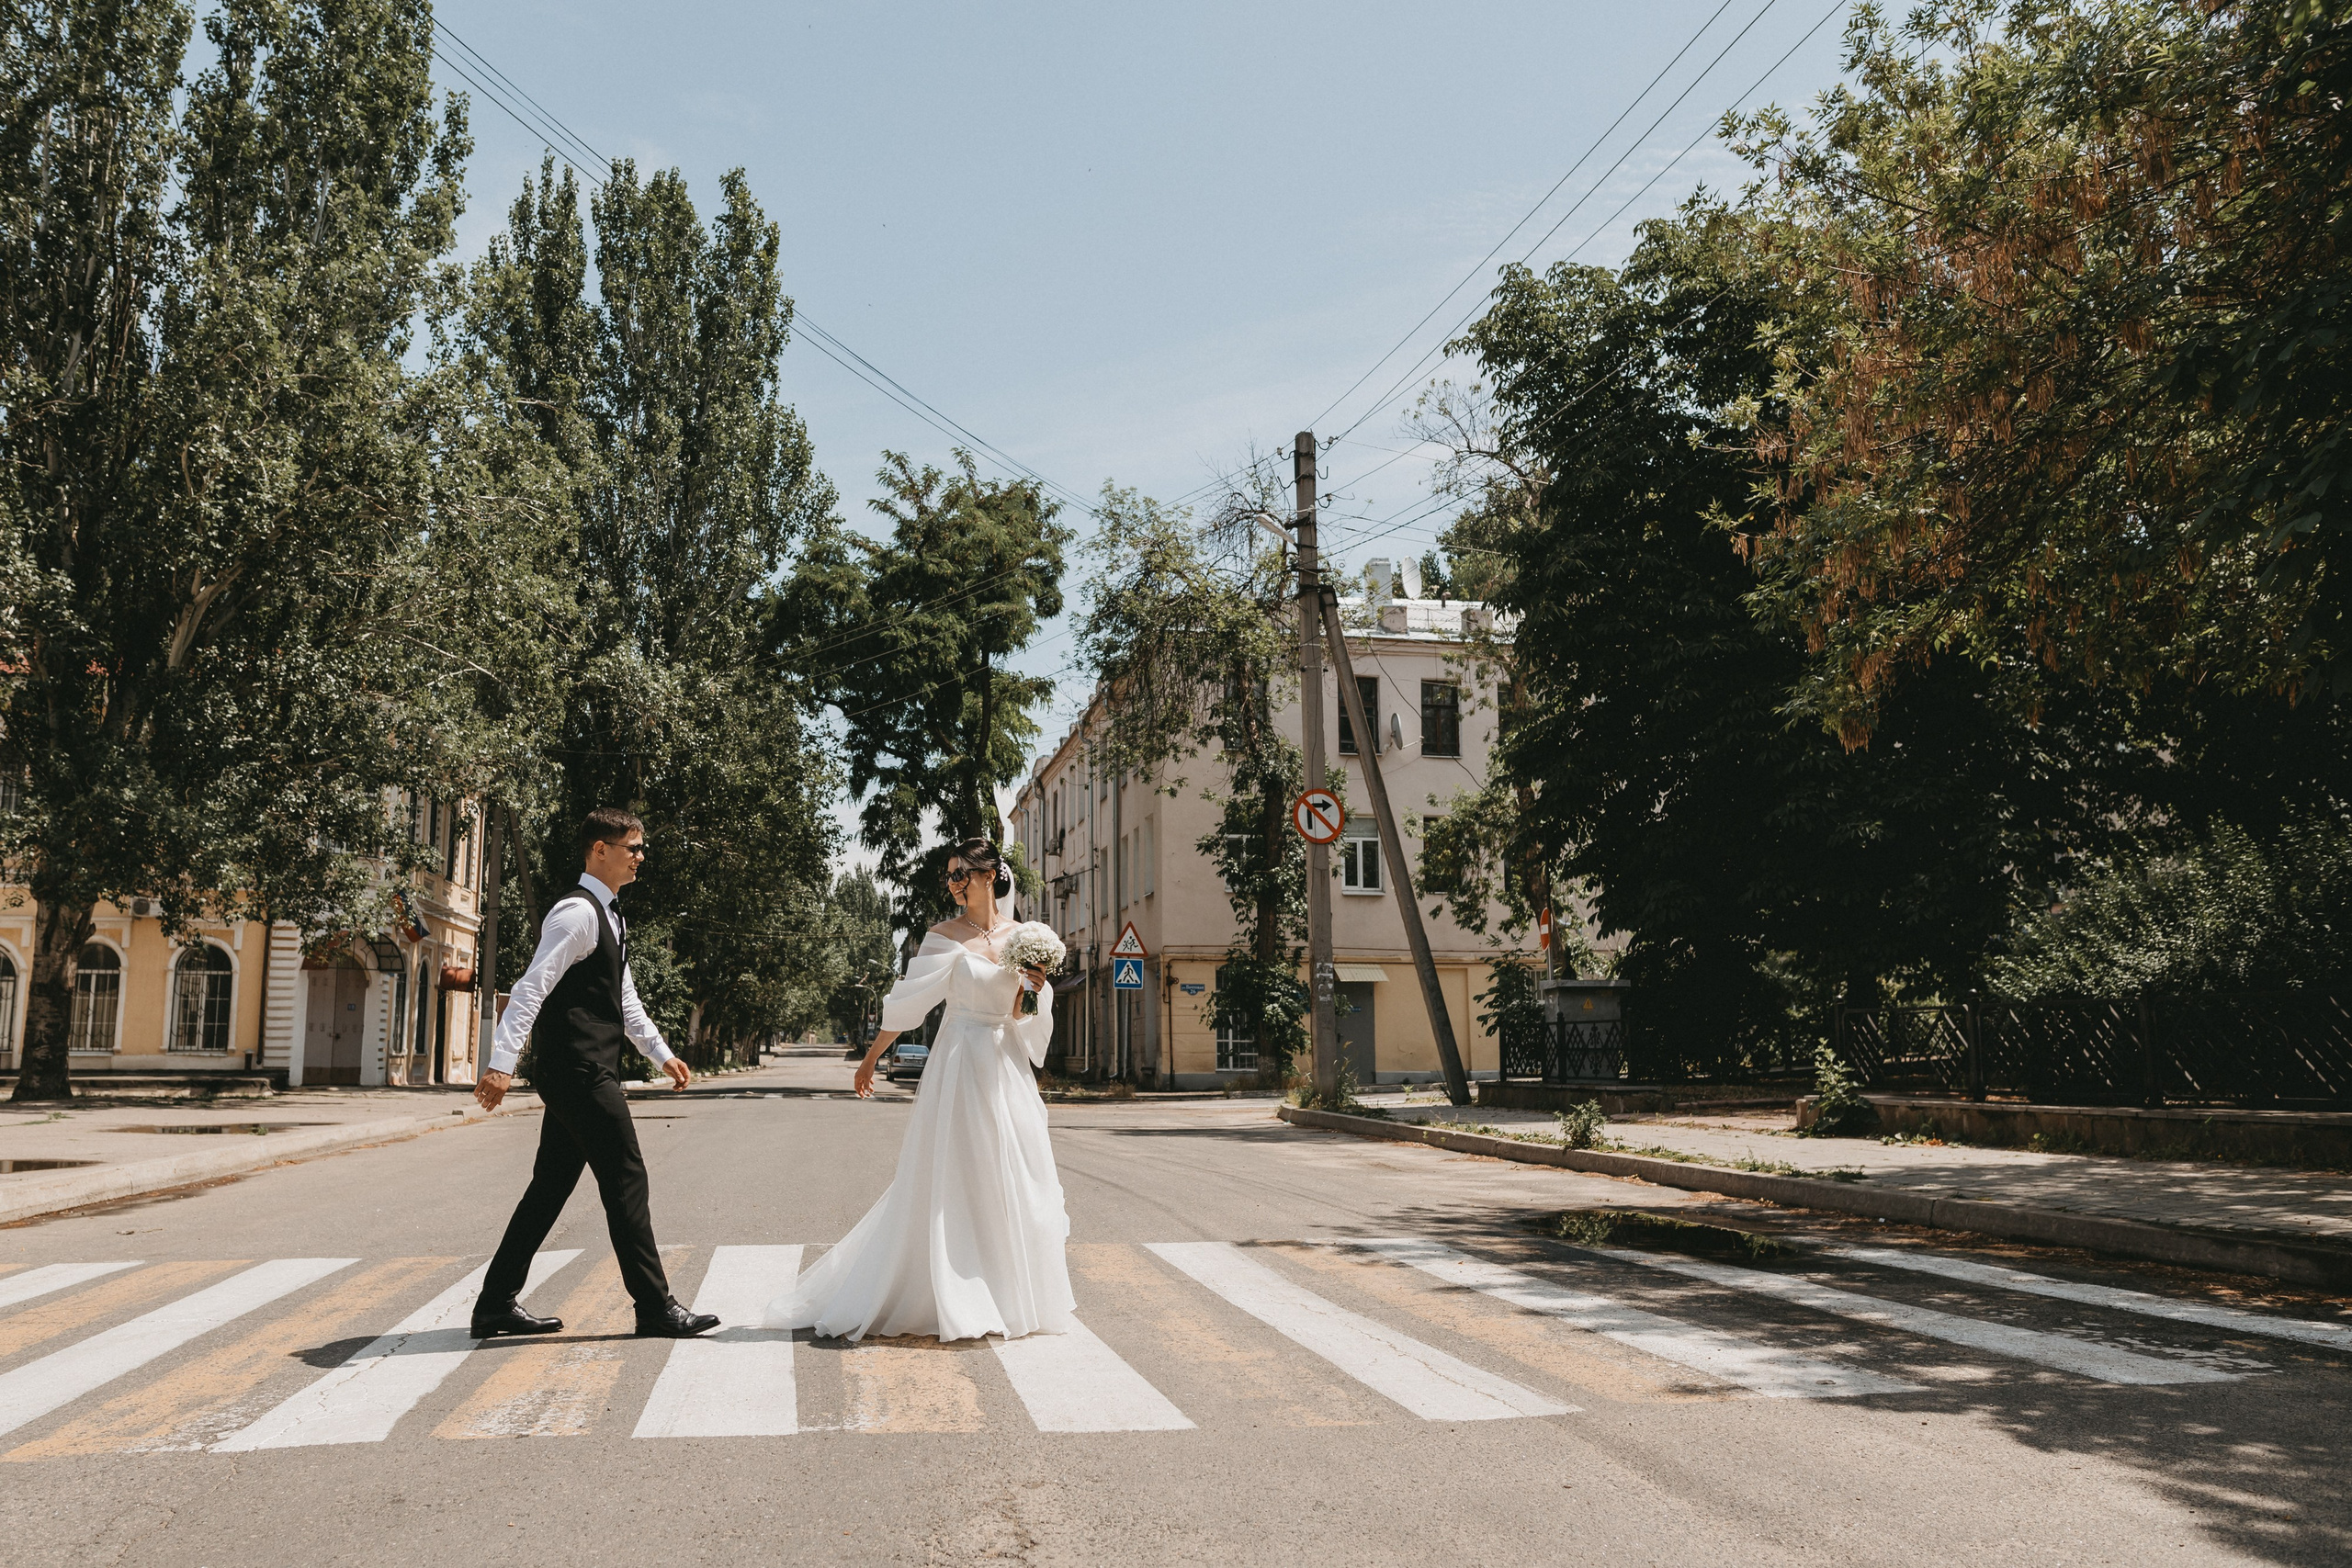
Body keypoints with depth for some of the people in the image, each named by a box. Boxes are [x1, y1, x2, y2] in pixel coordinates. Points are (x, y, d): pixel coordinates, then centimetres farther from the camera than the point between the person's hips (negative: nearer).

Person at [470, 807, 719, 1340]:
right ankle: (655, 1307, 0)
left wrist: (661, 1054, 23)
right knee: (625, 1181, -6)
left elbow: (625, 1000, 26)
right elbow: (532, 988, -21)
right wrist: (502, 1064, -28)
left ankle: (497, 1306, 20)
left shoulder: (609, 918, 19)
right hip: (580, 1072, -10)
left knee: (551, 1187, 13)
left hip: (580, 1075, 10)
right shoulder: (577, 912, -13)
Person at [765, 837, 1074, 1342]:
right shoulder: (946, 936, -2)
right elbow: (907, 999, 0)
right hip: (959, 1065, -4)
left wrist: (1034, 990, -10)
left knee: (1011, 1179, 7)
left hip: (1008, 1069, 4)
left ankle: (1012, 1296, 20)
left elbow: (1023, 1016, 10)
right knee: (949, 1178, -3)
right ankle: (950, 1299, 6)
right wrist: (872, 1057, 2)